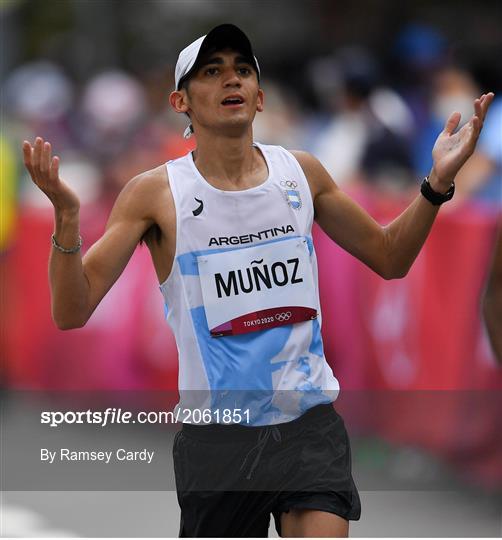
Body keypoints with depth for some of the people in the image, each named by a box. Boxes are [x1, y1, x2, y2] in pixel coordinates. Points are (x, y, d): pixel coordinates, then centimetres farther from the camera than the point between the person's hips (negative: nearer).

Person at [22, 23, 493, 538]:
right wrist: (66, 216, -25)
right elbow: (72, 312, -9)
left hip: (309, 423, 2)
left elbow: (389, 258, 19)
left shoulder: (300, 173, 6)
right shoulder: (155, 193, -4)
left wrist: (436, 184, 3)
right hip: (216, 435, -2)